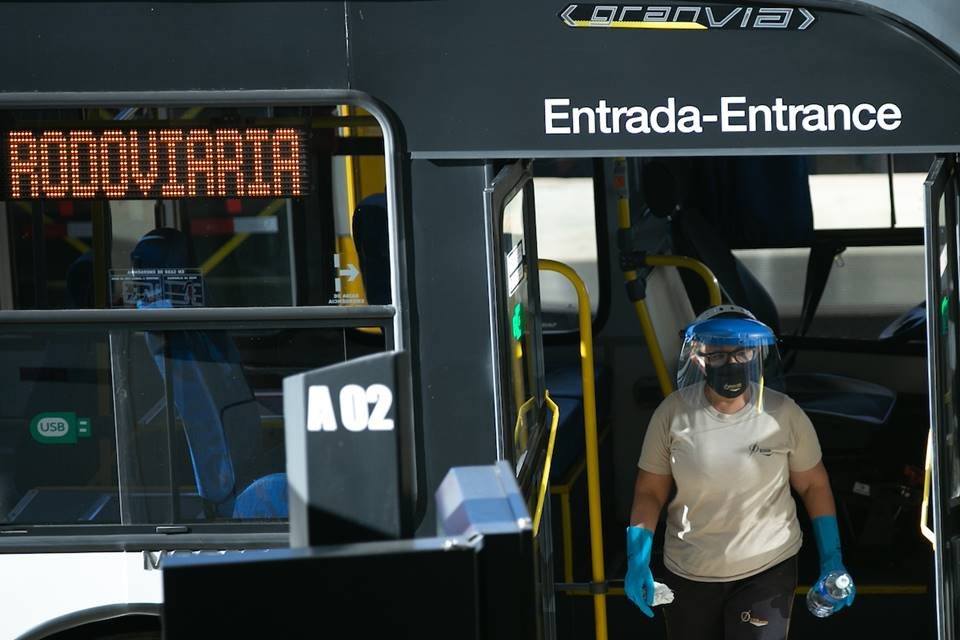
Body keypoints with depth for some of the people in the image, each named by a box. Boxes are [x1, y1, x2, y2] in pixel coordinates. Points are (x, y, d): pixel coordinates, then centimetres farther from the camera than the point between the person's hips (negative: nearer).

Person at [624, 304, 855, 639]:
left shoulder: (784, 414, -10)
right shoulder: (673, 414, -9)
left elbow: (814, 486, 2)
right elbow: (649, 492, -2)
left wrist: (832, 561, -1)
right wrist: (637, 560, -14)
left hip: (766, 572, -2)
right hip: (688, 573, 2)